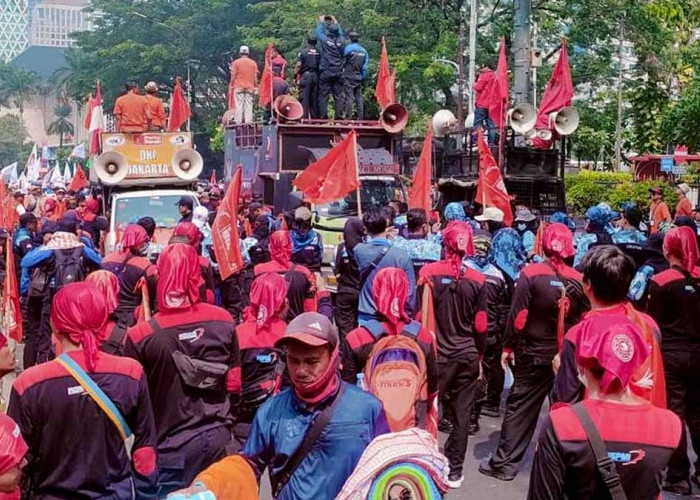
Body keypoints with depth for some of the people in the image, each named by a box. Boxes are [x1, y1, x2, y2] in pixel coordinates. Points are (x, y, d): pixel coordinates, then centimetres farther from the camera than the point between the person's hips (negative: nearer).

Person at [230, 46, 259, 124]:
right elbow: (255, 76, 3)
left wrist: (231, 85, 5)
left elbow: (233, 75, -3)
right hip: (250, 87, 1)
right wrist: (255, 87, 9)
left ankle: (238, 122, -3)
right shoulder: (253, 63, 4)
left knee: (239, 105, -1)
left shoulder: (236, 62, -1)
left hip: (239, 87, -1)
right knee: (249, 105, 2)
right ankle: (248, 121, -1)